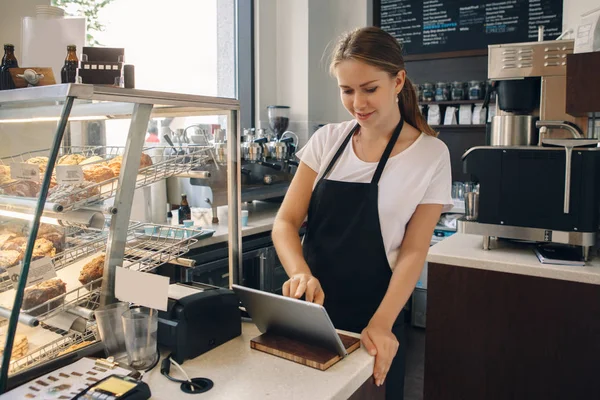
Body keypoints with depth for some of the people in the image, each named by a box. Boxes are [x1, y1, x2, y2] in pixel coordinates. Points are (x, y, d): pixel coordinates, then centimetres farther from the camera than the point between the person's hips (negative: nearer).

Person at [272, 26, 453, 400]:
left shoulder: (431, 154, -7)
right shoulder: (326, 140, -1)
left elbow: (413, 251, -8)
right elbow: (286, 221, -3)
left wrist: (381, 324, -19)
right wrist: (300, 273, -22)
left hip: (370, 323, -2)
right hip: (310, 311, 3)